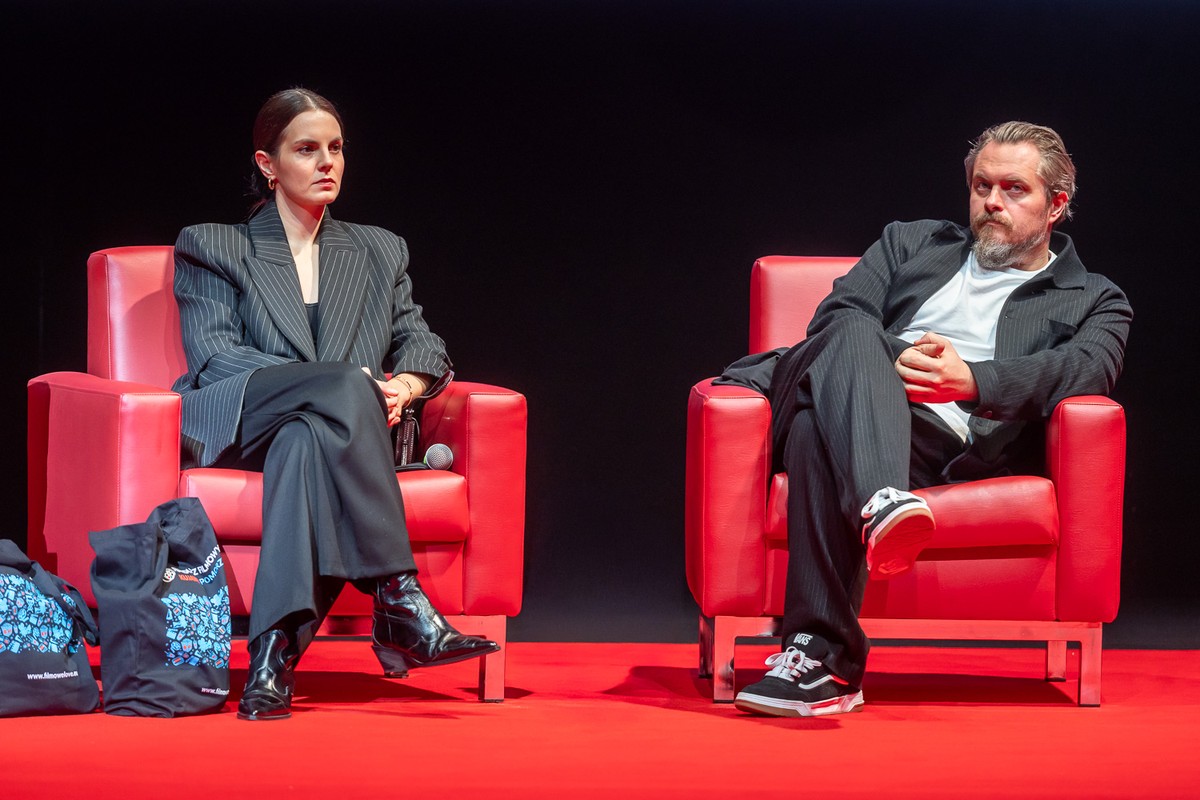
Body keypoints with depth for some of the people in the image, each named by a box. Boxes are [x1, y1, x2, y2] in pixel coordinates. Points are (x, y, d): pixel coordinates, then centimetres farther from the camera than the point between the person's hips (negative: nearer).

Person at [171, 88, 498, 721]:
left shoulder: (380, 252, 28)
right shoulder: (212, 247, 17)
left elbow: (421, 344, 19)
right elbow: (211, 352, 0)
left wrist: (403, 386, -10)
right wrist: (353, 386, -15)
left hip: (335, 424, 2)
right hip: (233, 423, -2)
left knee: (305, 437, -40)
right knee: (348, 383, -37)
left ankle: (276, 652, -54)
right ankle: (398, 597, -46)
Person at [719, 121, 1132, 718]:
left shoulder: (1093, 302, 24)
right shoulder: (910, 244, 33)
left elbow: (1087, 370, 0)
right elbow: (839, 312, 15)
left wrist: (973, 380, -18)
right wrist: (893, 360, -9)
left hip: (951, 452, -2)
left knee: (817, 429, -37)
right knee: (855, 337, -34)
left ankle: (817, 657, -46)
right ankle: (881, 506, -60)